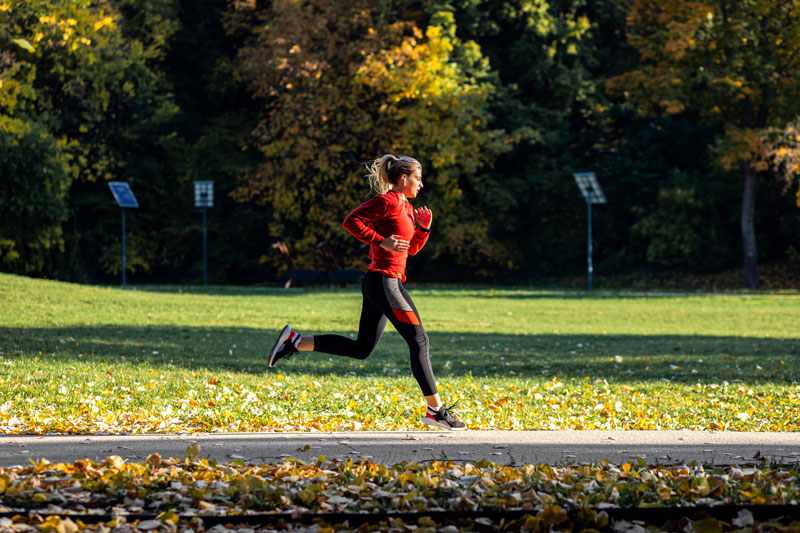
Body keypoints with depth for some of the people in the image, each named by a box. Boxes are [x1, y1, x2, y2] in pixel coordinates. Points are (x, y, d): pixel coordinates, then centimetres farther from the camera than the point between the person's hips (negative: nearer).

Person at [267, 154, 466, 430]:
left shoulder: (406, 208, 19)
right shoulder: (386, 201, -10)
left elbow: (411, 248, 24)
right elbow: (351, 221, -16)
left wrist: (424, 228, 8)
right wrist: (381, 241, -20)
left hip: (377, 283, 10)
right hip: (385, 281, -10)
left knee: (361, 348, 11)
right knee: (419, 341, -6)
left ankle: (295, 340, 12)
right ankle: (436, 409, -3)